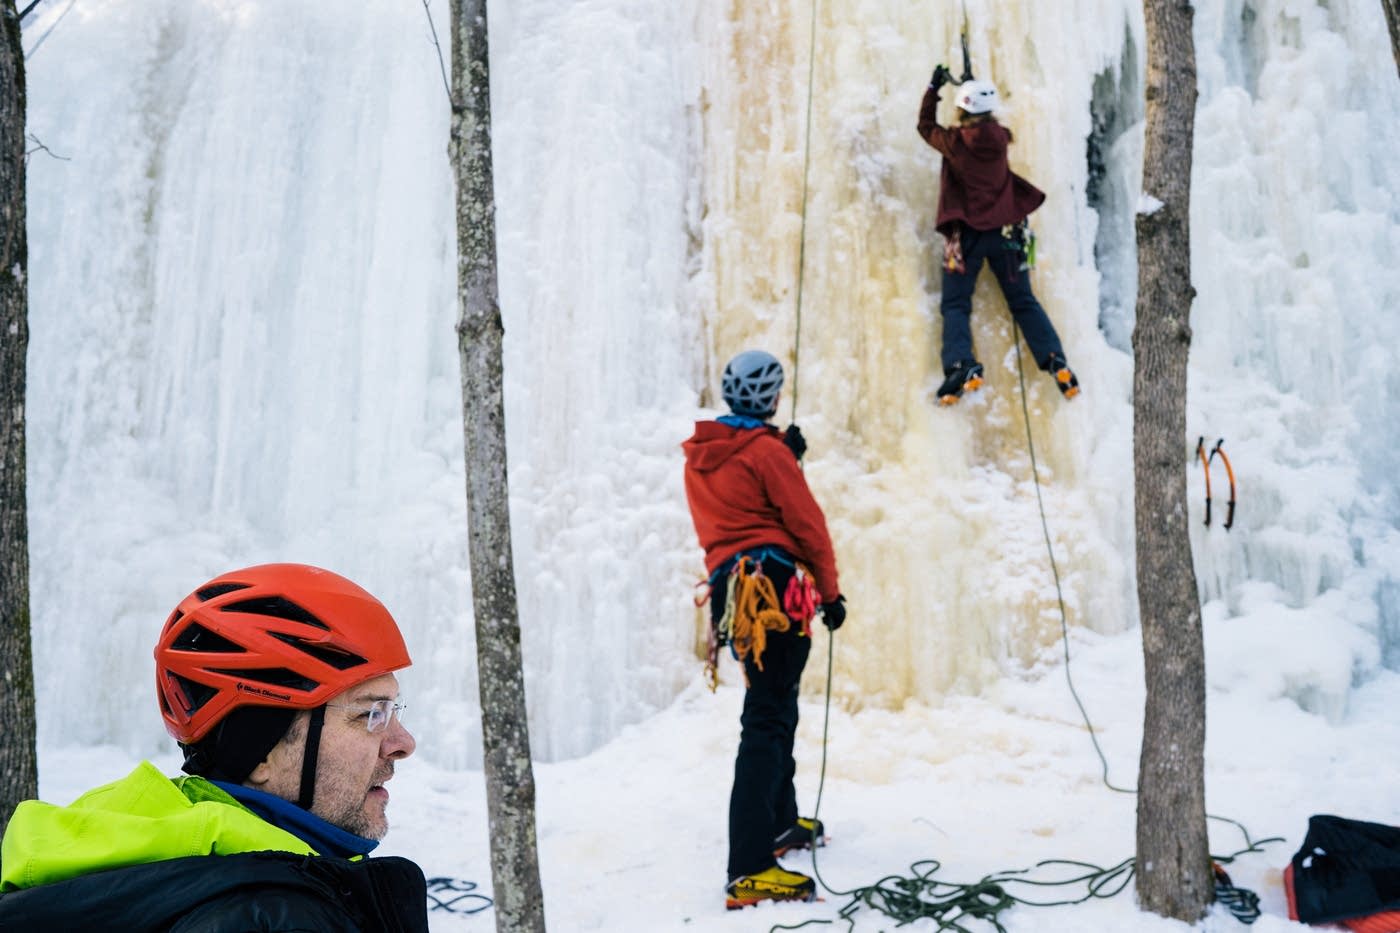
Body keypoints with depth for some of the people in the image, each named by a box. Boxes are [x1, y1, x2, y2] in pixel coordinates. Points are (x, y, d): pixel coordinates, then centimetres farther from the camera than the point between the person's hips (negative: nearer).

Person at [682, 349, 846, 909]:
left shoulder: (698, 457, 14)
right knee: (766, 720, -13)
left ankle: (780, 823, 39)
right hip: (779, 587, -9)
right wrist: (831, 591, 1)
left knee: (775, 707, 24)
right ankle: (750, 872, -16)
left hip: (734, 589, 9)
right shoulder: (766, 451, -8)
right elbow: (807, 523, -7)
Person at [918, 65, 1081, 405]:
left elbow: (925, 126, 14)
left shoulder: (954, 141, -7)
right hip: (1005, 230, 3)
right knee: (1023, 301, 8)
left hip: (967, 233, -3)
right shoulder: (1000, 137, 2)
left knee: (955, 303, -1)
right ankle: (1055, 361, -6)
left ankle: (960, 365, -24)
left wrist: (934, 88, 25)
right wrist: (975, 89, 39)